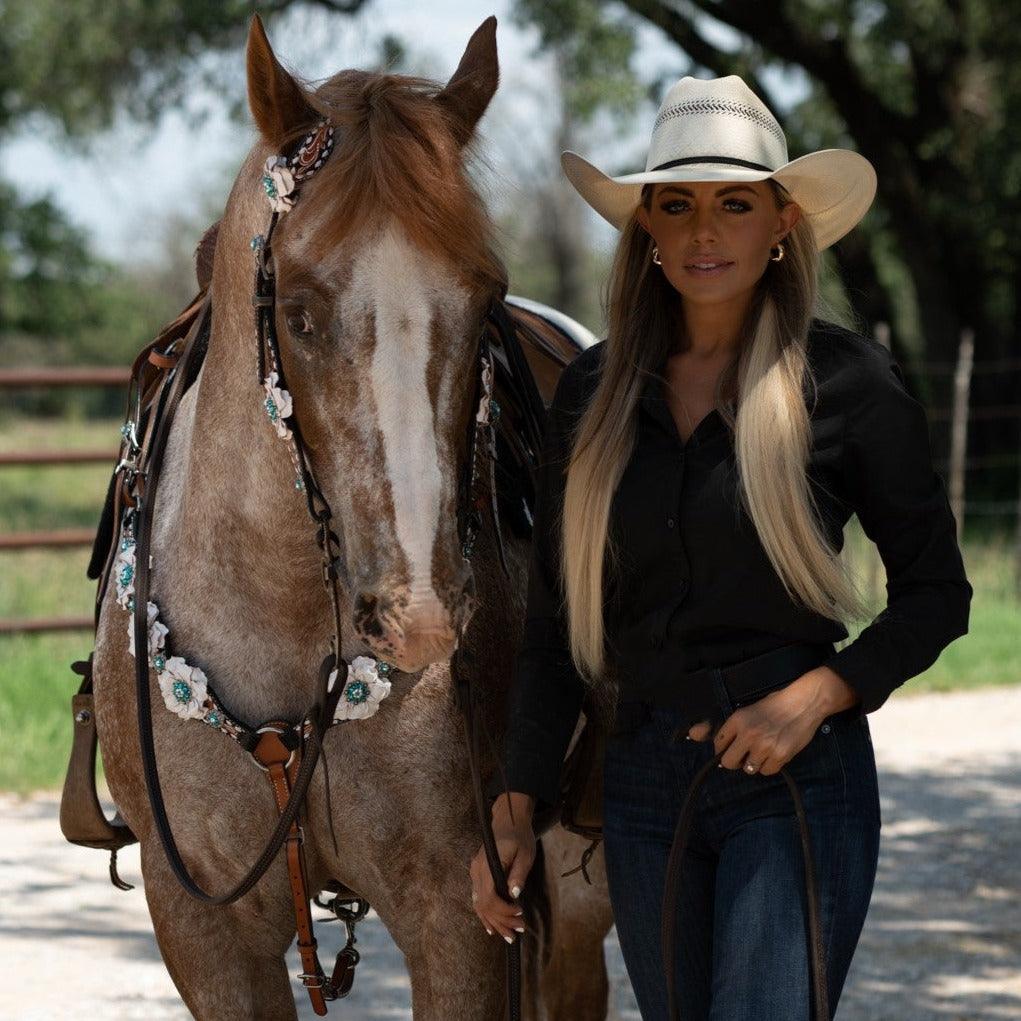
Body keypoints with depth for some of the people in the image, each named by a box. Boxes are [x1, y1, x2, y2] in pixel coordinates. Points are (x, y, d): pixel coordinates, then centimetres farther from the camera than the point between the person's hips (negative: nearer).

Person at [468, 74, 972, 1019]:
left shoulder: (847, 380, -5)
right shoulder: (594, 391, 6)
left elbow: (937, 592, -1)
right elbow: (554, 619, 10)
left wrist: (819, 693, -16)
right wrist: (515, 805, 5)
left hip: (797, 773, -4)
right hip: (642, 776, 5)